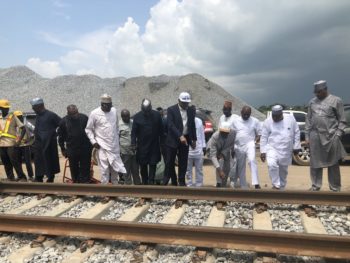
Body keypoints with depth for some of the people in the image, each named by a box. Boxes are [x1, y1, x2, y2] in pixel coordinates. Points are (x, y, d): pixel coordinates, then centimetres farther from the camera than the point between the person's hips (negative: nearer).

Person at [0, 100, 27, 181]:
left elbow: (23, 129, -6)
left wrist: (19, 140, -15)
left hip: (11, 144, -5)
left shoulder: (13, 117, -1)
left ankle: (22, 177, 2)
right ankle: (10, 178, 20)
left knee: (15, 162, -5)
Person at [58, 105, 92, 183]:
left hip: (85, 149, -1)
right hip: (72, 150, 1)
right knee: (74, 169, 11)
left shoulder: (84, 118, -4)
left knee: (85, 169, 5)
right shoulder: (64, 121, -2)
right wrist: (63, 149, 8)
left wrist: (91, 144, 6)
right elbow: (61, 136, 8)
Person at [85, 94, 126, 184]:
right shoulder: (94, 113, -9)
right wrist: (93, 141, -9)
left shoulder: (114, 111, 3)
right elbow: (88, 129, -1)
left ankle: (115, 185, 33)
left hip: (114, 145, 4)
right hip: (102, 146, -4)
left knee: (115, 167, 14)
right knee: (104, 169, -2)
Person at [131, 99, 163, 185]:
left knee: (153, 165, -1)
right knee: (143, 166, 8)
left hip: (154, 146, 0)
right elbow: (134, 132, -2)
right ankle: (144, 182, 22)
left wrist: (161, 142, 2)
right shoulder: (137, 117, -3)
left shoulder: (157, 115, -1)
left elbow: (161, 130, 4)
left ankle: (151, 182, 7)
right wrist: (134, 143, -12)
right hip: (142, 146, 0)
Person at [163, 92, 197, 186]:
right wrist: (180, 136, -25)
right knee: (170, 162, 2)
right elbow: (171, 125, -16)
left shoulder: (191, 110, 7)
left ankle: (182, 181, 17)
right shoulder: (171, 110, -7)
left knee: (183, 162, 6)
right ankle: (166, 180, 16)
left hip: (185, 139, 3)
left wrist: (194, 139, 14)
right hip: (173, 139, -3)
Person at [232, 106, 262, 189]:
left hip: (249, 144, -3)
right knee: (240, 167, 9)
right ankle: (243, 186, 22)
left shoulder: (255, 121, 2)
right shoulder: (235, 121, 8)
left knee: (252, 160, -27)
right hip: (238, 146, 3)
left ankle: (256, 183, -27)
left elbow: (259, 133, 6)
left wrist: (255, 140, -9)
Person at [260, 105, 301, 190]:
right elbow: (264, 138, -3)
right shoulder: (267, 122, -6)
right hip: (272, 149, -2)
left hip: (286, 151, 2)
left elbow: (296, 133, 4)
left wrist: (296, 147, 3)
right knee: (272, 165, -28)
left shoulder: (290, 119, -3)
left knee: (283, 171, 14)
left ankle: (281, 188, 32)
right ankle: (276, 185, -14)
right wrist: (263, 151, -7)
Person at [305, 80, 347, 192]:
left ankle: (335, 188, 16)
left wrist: (337, 135, -8)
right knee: (315, 163, 7)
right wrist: (307, 136, 7)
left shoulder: (336, 100, 2)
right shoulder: (312, 102, 13)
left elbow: (342, 120, 1)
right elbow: (308, 120, 13)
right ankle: (315, 186, 19)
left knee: (333, 163, 5)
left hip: (331, 137, -3)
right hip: (315, 137, 3)